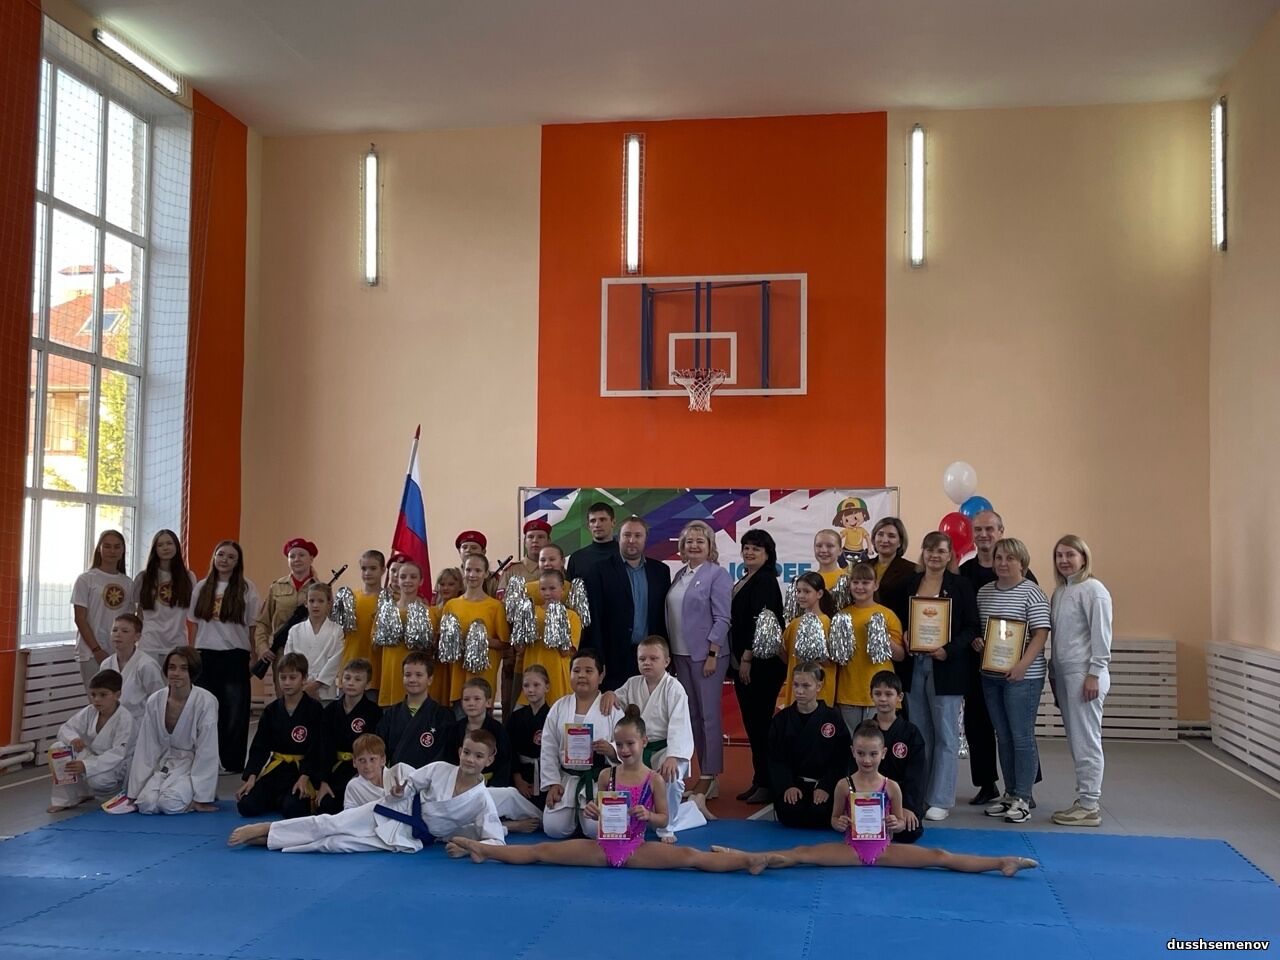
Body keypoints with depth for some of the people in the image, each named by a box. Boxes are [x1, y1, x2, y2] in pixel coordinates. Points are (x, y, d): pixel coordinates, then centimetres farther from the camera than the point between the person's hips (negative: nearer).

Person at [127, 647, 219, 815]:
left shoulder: (206, 702, -18)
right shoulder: (155, 701, -5)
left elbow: (207, 751, -15)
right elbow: (145, 748, 0)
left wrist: (203, 797, -13)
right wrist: (134, 792, 0)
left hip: (194, 766, -4)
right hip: (164, 765, 4)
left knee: (170, 803, -28)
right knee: (147, 803, -21)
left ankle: (195, 794, 4)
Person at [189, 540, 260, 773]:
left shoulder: (247, 588, 0)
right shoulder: (202, 587, 8)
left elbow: (252, 626, 2)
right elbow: (195, 623, 12)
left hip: (235, 655, -2)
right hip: (206, 654, 3)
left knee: (235, 710, -1)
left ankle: (233, 762, 7)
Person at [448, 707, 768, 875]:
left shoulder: (654, 779, -4)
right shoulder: (606, 775, 3)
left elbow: (664, 819, 2)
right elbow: (598, 813, 10)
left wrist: (648, 815, -19)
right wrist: (592, 813, -13)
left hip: (636, 849, -3)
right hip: (602, 846, 3)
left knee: (688, 856, -23)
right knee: (541, 851, -4)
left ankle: (747, 861, -33)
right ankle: (482, 850, -1)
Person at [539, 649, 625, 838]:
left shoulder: (611, 709, -4)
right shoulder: (559, 708, 4)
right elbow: (548, 749, 5)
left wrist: (611, 750, -28)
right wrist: (552, 784, -2)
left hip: (600, 778, -2)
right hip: (566, 778, 3)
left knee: (596, 829, -20)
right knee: (553, 828, -12)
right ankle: (575, 813, 23)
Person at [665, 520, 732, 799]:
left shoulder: (718, 575, -7)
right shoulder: (679, 575, 13)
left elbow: (722, 619, -11)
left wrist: (712, 655, -16)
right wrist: (670, 653, 11)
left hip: (706, 655, -7)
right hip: (681, 655, 7)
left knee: (709, 715, -3)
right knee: (692, 715, 10)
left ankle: (710, 778, 2)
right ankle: (704, 774, 17)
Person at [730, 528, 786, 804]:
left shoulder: (765, 581, -10)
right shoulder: (746, 581, 16)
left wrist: (747, 659, -19)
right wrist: (736, 660, 14)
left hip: (761, 664, -9)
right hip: (742, 661, 9)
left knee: (760, 722, -6)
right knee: (752, 722, 11)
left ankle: (767, 783, -1)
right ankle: (759, 781, 17)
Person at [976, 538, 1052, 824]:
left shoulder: (1032, 593, -7)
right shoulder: (984, 592, 12)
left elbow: (1041, 633, -12)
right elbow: (976, 627, 21)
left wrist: (1023, 665, -23)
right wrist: (976, 642, -2)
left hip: (1023, 676, -6)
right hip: (991, 674, 6)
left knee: (1022, 736, -3)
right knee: (1003, 737, 12)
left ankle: (1022, 799, 3)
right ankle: (1010, 794, 20)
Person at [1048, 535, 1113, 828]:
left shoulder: (1093, 590, -8)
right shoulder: (1060, 591, 15)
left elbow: (1101, 635, -12)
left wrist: (1094, 674, -15)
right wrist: (1054, 674, 15)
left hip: (1085, 675, -8)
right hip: (1063, 673, 8)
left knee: (1086, 742, -4)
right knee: (1074, 740, 11)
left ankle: (1089, 807, 1)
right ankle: (1085, 800, 19)